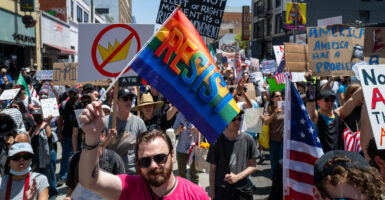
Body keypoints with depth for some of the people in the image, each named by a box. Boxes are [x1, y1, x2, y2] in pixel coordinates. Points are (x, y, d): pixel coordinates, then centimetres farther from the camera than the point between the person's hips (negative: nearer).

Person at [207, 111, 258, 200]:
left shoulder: (248, 139, -1)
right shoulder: (217, 141, -5)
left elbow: (253, 166, 5)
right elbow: (213, 170, 0)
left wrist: (237, 177, -10)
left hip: (243, 191, 2)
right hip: (221, 192, -1)